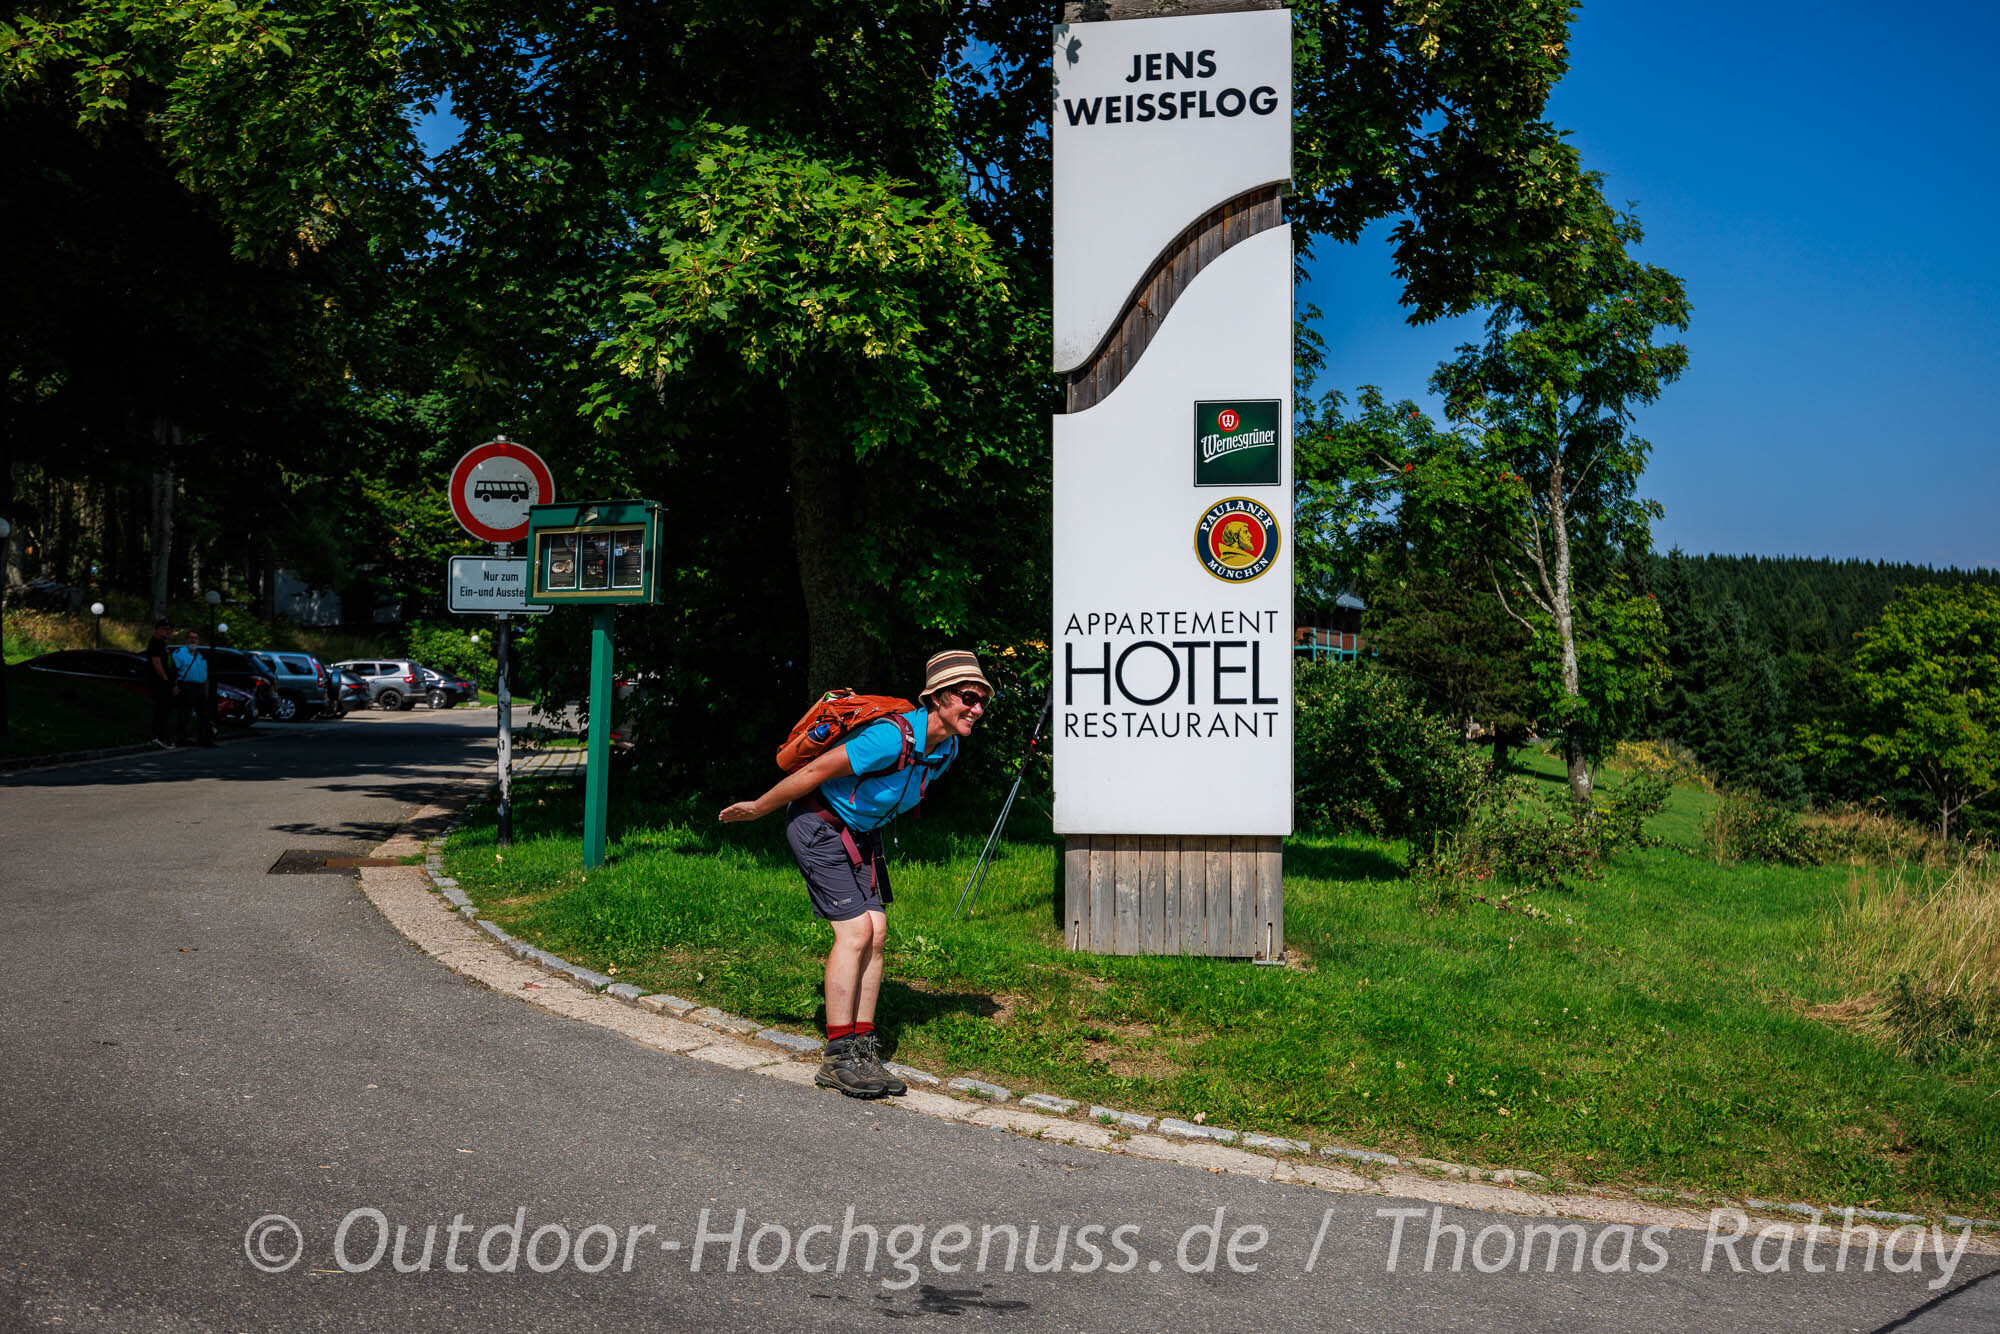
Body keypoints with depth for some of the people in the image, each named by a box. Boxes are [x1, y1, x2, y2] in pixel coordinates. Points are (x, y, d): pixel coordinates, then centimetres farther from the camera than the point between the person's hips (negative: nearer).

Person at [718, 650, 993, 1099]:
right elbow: (816, 771, -22)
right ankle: (838, 1058, -10)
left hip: (861, 833, 8)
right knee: (855, 929, -15)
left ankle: (862, 1050, 4)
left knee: (875, 933, -1)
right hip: (818, 823, -8)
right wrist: (757, 809, -13)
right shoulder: (892, 737, -31)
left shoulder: (948, 748, -3)